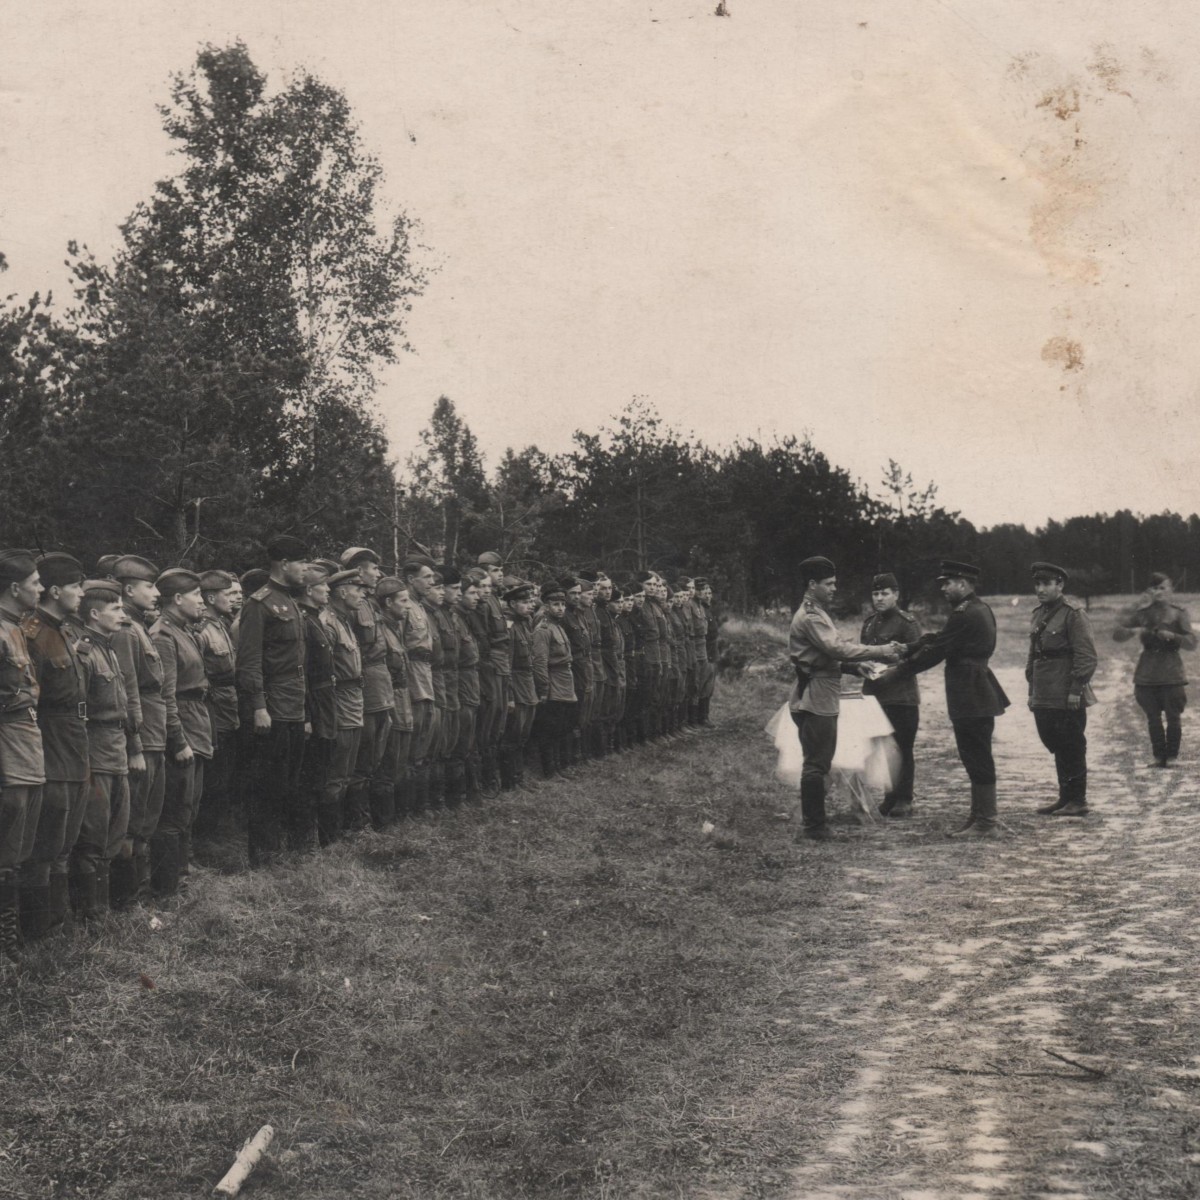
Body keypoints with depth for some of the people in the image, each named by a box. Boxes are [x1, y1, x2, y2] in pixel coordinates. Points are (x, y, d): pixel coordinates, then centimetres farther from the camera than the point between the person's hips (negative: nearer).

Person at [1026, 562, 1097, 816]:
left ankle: (1077, 801, 6)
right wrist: (1032, 690, 15)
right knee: (1057, 747, 13)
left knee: (1072, 748, -1)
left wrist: (1076, 690, -18)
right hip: (1044, 698, 8)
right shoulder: (1038, 615, 14)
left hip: (1066, 699, -8)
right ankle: (1065, 798, 22)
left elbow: (1086, 656, -14)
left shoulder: (1073, 615, -10)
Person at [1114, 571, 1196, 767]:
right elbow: (1117, 635, 6)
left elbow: (1191, 643, -4)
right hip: (1147, 675, 2)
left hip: (1172, 673, -2)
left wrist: (1172, 636, -20)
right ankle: (1159, 756, 13)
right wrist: (1133, 630, -13)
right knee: (1153, 718, 5)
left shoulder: (1179, 614, 3)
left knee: (1173, 717, -2)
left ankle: (1171, 756, 9)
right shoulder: (1142, 613, 8)